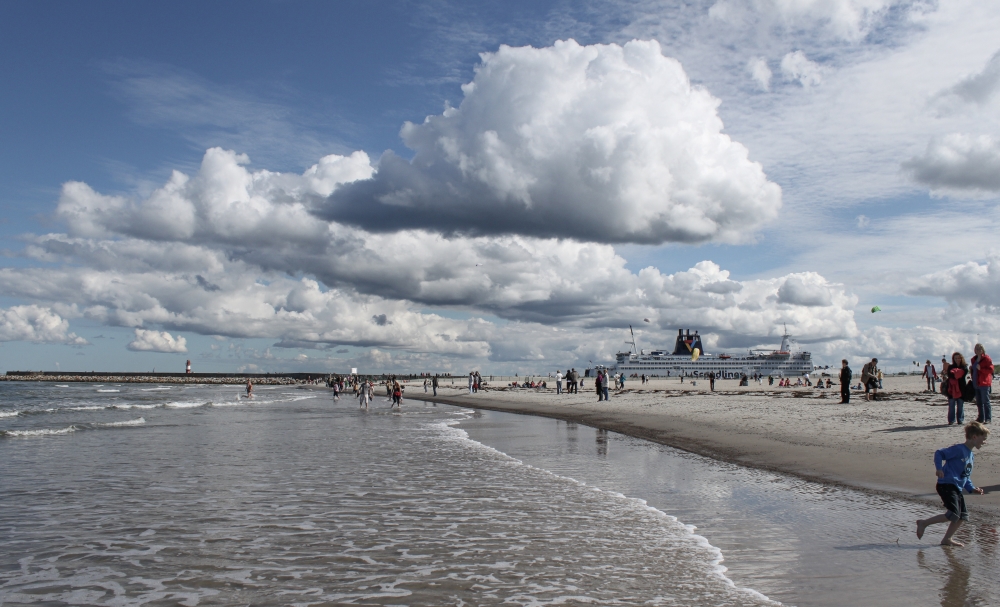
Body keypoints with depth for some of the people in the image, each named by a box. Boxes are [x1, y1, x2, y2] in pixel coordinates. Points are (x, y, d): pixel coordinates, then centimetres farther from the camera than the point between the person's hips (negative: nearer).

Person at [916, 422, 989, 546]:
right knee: (953, 515, -18)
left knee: (963, 515, 10)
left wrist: (972, 489, 13)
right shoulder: (959, 449, -10)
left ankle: (947, 539, 19)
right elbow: (939, 453, -14)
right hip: (946, 485, -10)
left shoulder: (971, 456, 19)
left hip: (957, 489, 10)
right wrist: (939, 468, -26)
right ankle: (924, 523, -7)